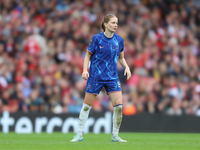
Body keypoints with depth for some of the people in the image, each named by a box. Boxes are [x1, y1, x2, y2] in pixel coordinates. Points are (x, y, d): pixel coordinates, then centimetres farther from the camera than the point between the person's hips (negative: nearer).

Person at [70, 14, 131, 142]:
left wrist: (126, 67, -2)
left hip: (112, 77, 3)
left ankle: (115, 136, 5)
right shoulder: (97, 38, -7)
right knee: (87, 105, 1)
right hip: (95, 76, -3)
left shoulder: (119, 40, 3)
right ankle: (79, 135, 13)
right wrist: (85, 70, -12)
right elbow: (88, 55, 1)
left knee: (118, 105, -8)